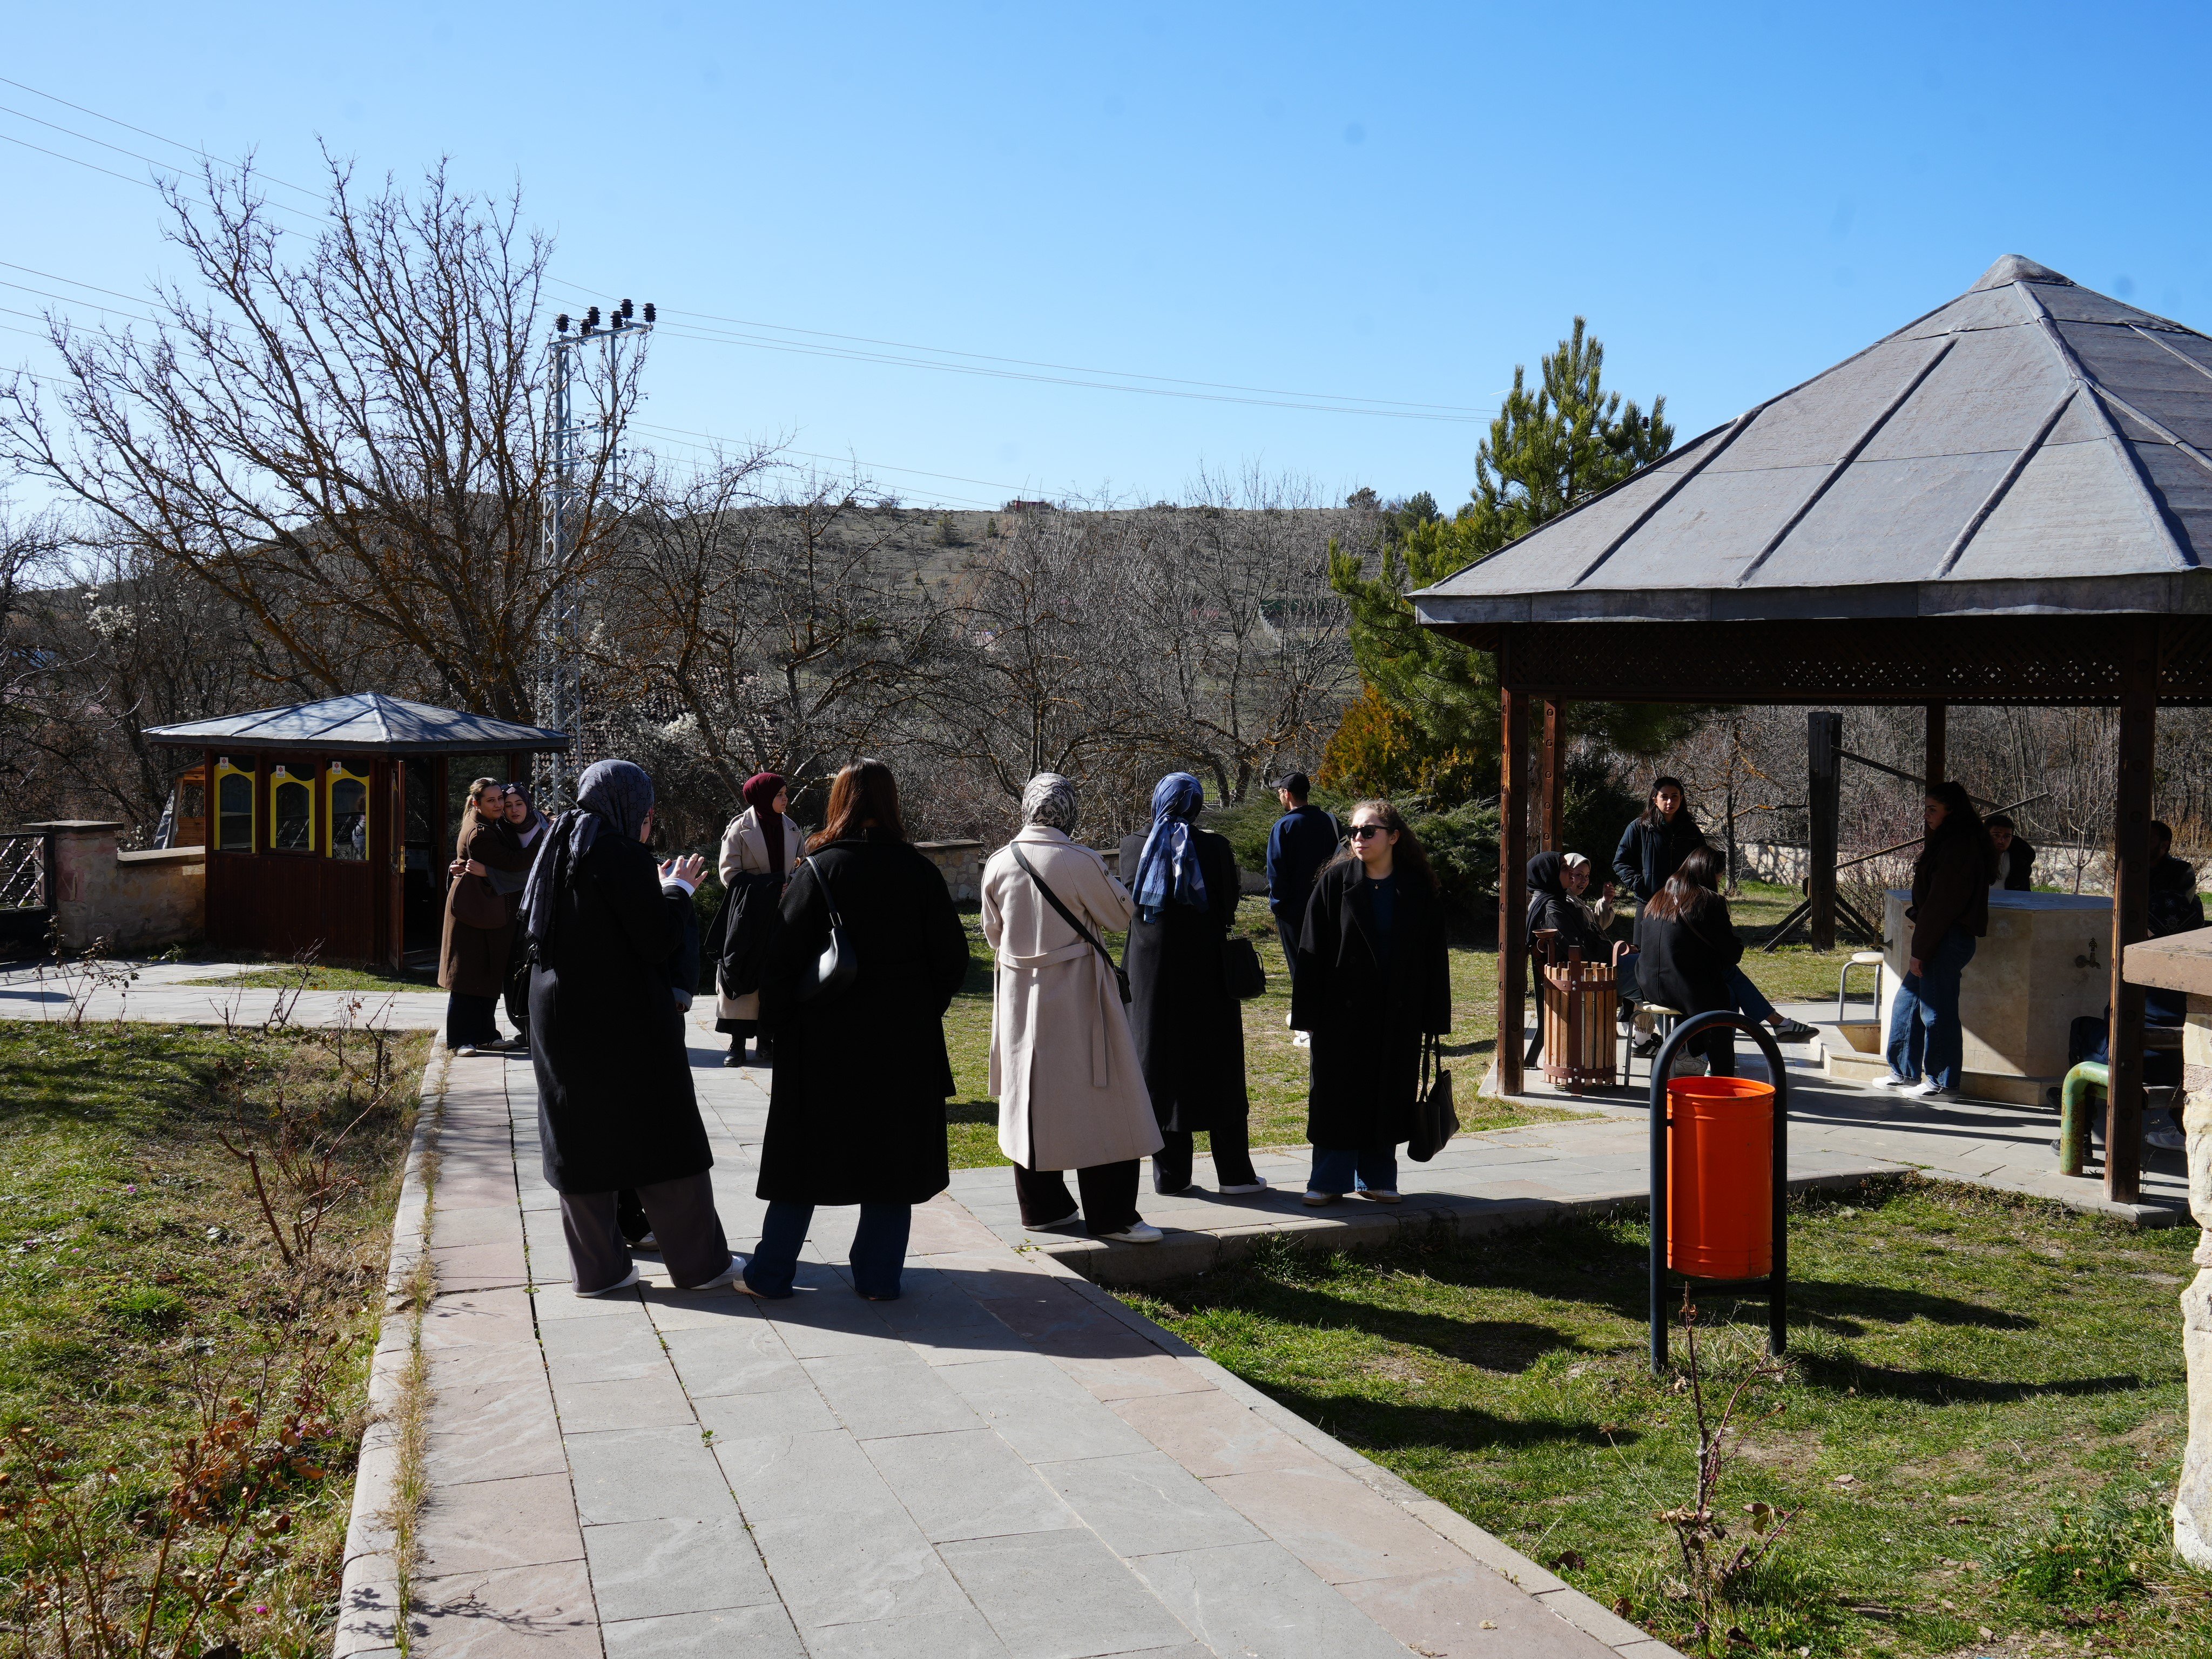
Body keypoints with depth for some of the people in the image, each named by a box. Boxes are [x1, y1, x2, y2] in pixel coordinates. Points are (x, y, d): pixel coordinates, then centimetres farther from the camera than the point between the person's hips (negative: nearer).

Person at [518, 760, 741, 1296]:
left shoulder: (559, 850, 9)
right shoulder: (618, 852, -15)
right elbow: (658, 941, -18)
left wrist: (658, 889, 17)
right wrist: (678, 890, 0)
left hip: (561, 1022, 8)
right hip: (623, 1024, -7)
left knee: (581, 1141, 12)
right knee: (663, 1139, 3)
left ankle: (597, 1268, 17)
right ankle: (700, 1262, 11)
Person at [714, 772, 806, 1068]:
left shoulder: (791, 829, 10)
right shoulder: (740, 828, -3)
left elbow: (800, 867, 19)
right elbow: (730, 873, -5)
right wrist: (761, 887, -17)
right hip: (747, 914, -4)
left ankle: (765, 1040, 8)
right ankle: (738, 1043, 0)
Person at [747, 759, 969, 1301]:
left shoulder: (817, 870, -9)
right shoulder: (918, 871, -2)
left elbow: (783, 959, -10)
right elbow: (952, 959, 2)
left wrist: (773, 1025, 0)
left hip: (824, 1039, -1)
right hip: (904, 1044, 2)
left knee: (804, 1153, 9)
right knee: (891, 1153, 11)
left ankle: (771, 1272, 16)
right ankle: (878, 1276, 15)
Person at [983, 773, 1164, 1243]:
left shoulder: (999, 864, -2)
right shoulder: (1080, 862, -17)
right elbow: (1122, 913, -3)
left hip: (1019, 993, 5)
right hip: (1075, 994, -5)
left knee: (1031, 1098, 14)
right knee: (1097, 1101, 2)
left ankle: (1041, 1205, 22)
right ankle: (1109, 1214, 4)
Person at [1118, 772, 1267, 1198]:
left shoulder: (1135, 848, -3)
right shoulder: (1215, 847, -8)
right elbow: (1229, 907, -2)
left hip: (1151, 970, 1)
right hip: (1206, 971, -1)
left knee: (1159, 1066, 8)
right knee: (1219, 1067, 7)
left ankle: (1171, 1174, 10)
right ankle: (1234, 1173, 7)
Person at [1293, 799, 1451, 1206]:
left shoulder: (1417, 890, 1)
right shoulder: (1335, 882, -4)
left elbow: (1434, 958, 3)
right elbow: (1311, 950, -5)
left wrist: (1434, 1018, 0)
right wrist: (1307, 1013, -10)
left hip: (1399, 1015, 2)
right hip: (1343, 1013, -2)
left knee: (1389, 1097, 9)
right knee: (1338, 1096, 3)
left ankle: (1377, 1178, 22)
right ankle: (1330, 1179, 14)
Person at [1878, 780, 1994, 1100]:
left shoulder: (1957, 846, -18)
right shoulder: (1948, 841, 15)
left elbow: (1941, 903, -19)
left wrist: (1920, 949, -18)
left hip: (1948, 941, -11)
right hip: (1943, 939, 11)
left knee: (1937, 1009, -2)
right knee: (1907, 1001, 16)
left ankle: (1943, 1081, 8)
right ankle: (1905, 1072, 24)